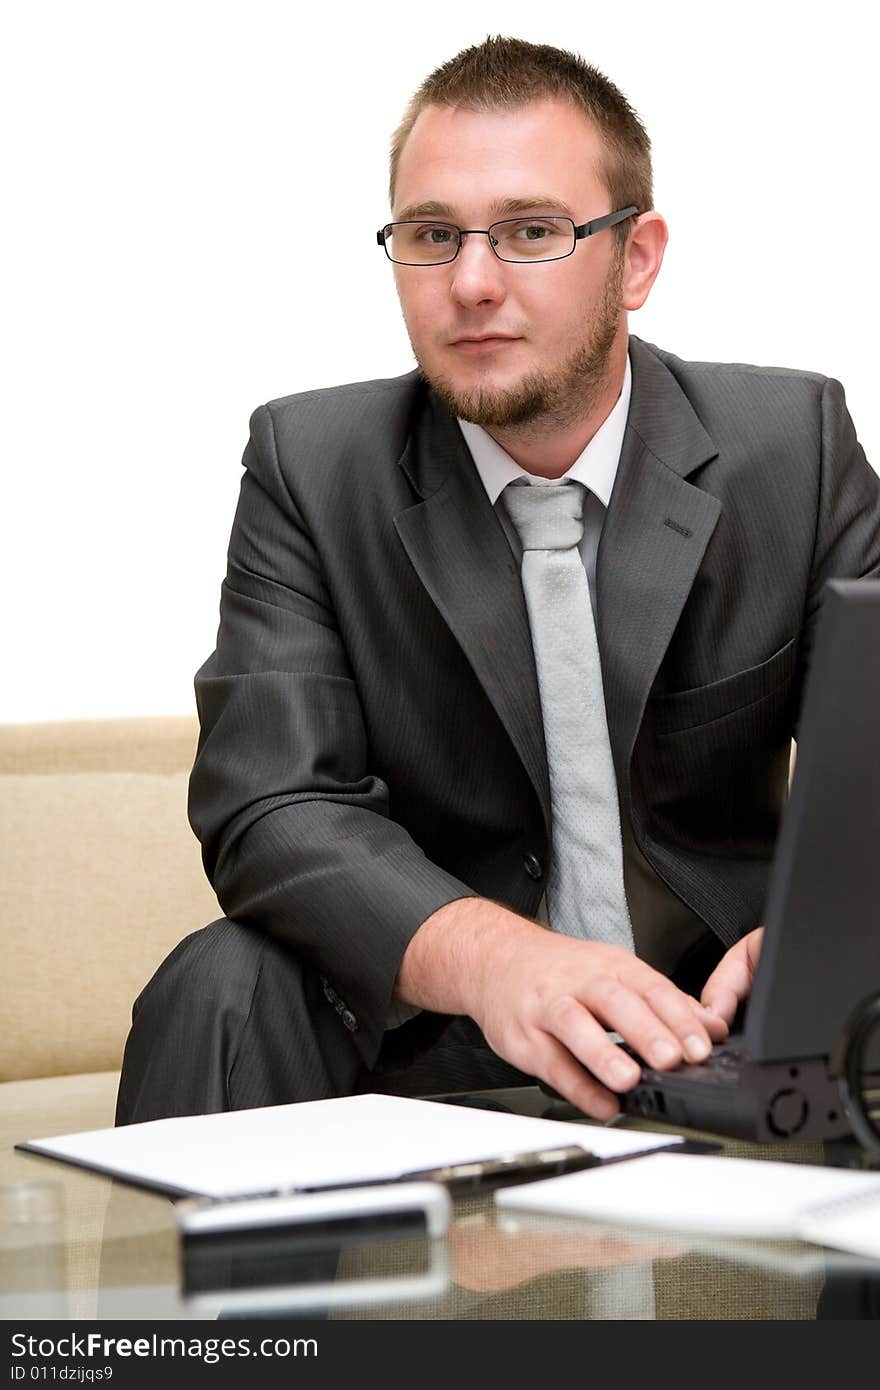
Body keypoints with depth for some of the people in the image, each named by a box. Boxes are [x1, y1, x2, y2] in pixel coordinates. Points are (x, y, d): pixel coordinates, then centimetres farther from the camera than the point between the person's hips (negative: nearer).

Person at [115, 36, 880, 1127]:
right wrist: (489, 955, -35)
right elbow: (268, 804, -14)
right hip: (430, 1031, -1)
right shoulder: (309, 463, -3)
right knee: (222, 988, -29)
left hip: (720, 1026, 1)